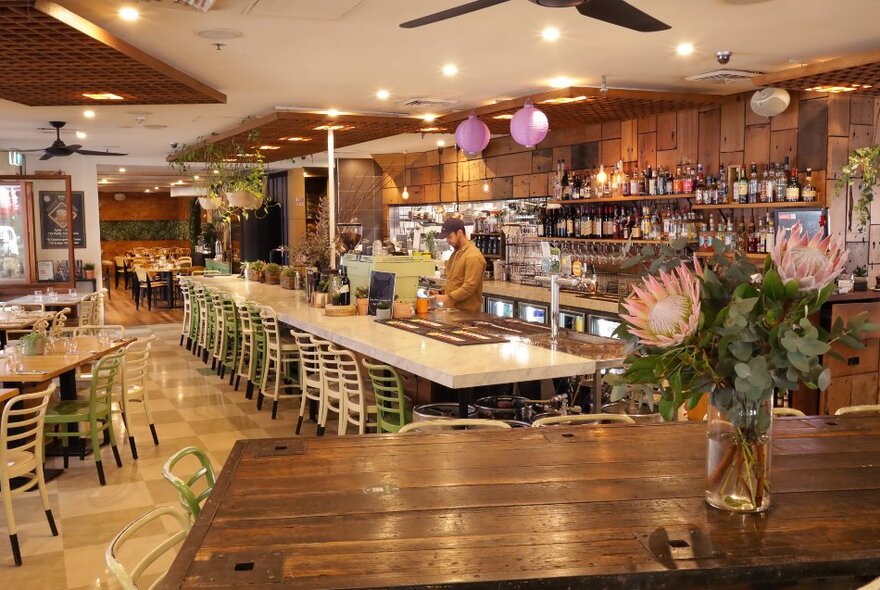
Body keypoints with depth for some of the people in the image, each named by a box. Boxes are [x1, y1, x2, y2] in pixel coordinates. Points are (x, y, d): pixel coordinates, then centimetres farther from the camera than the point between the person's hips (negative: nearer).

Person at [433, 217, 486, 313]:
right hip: (452, 309, 8)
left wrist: (447, 297, -24)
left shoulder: (473, 256, -17)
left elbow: (469, 287, -23)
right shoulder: (456, 252, 12)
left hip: (466, 312, -8)